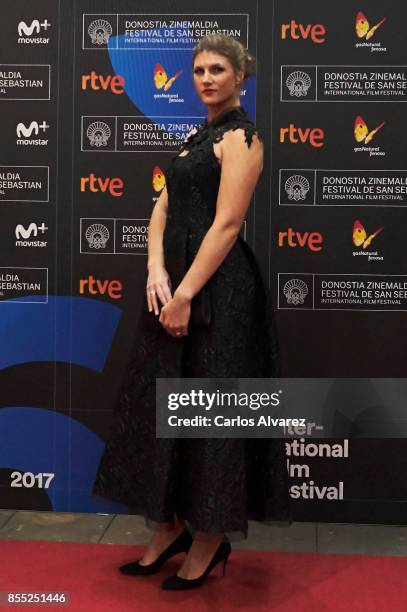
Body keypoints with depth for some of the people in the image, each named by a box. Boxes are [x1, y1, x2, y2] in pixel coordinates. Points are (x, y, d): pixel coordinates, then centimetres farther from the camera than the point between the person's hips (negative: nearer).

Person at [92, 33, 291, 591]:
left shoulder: (241, 136, -9)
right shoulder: (197, 134, 17)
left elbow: (226, 225, -17)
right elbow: (165, 205, 10)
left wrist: (185, 295, -18)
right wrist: (157, 271, -6)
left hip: (217, 287, -9)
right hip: (175, 279, 9)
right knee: (162, 402, 12)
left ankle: (211, 538, 17)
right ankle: (170, 525, 26)